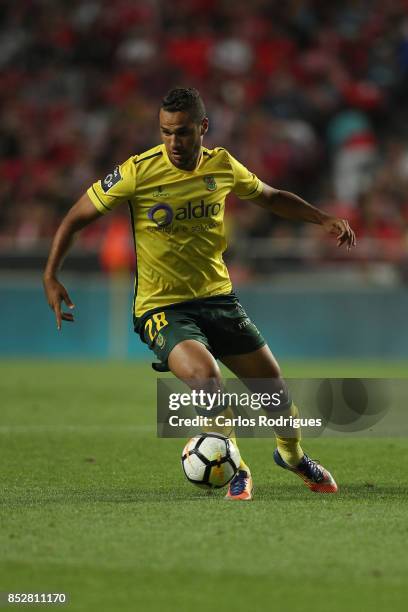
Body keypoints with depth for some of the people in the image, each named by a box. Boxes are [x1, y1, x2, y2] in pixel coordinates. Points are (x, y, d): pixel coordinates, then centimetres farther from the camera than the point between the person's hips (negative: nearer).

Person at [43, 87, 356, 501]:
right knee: (204, 373, -32)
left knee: (274, 386, 8)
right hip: (161, 307, -4)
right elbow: (77, 216, -6)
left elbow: (270, 198, 18)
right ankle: (234, 470, -10)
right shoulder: (139, 172, -15)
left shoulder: (222, 166, -2)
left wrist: (323, 220, 8)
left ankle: (291, 454, 41)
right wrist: (51, 276, -14)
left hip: (217, 297, 4)